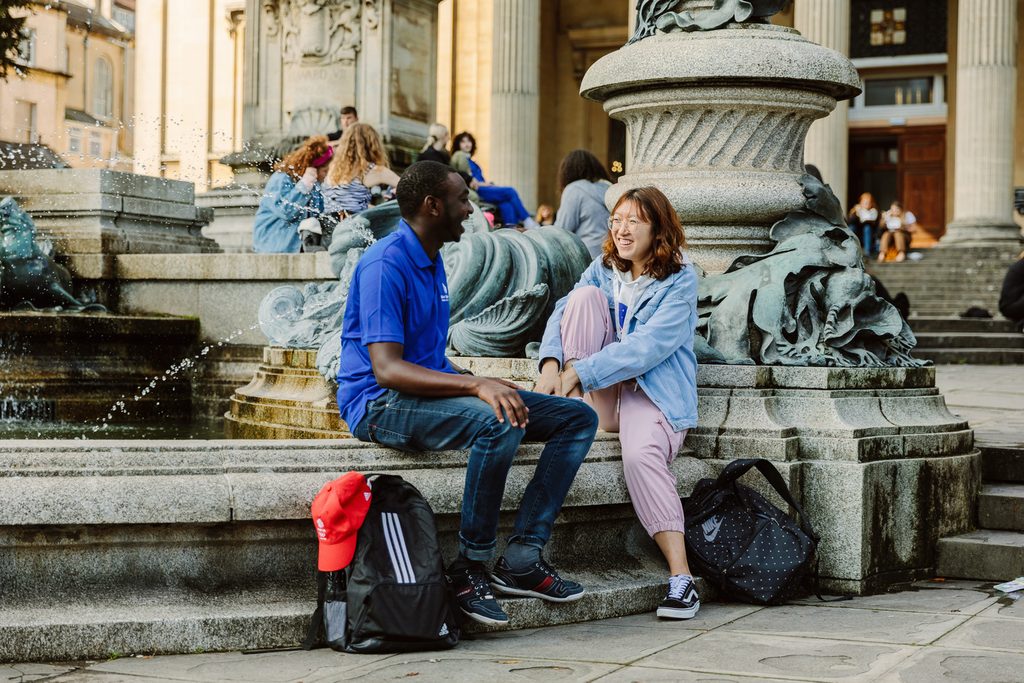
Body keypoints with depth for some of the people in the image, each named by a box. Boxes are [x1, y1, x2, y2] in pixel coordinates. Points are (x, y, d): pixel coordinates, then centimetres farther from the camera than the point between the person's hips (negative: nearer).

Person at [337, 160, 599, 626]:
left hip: (433, 392, 10)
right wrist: (476, 385, -36)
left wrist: (484, 385, 4)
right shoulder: (386, 265, -15)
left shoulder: (432, 261, 16)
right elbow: (387, 368, -25)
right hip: (380, 405, -10)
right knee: (499, 423, -37)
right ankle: (469, 566, -22)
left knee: (578, 418, -1)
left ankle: (521, 560, -9)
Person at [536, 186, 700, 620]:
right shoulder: (603, 269, 12)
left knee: (641, 455, -36)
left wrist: (580, 372, -25)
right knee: (584, 294, -13)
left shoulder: (680, 281, -6)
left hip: (653, 393, -4)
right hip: (602, 395, 5)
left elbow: (648, 347, -18)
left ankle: (681, 579, -33)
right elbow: (563, 313, -1)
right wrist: (551, 365, -22)